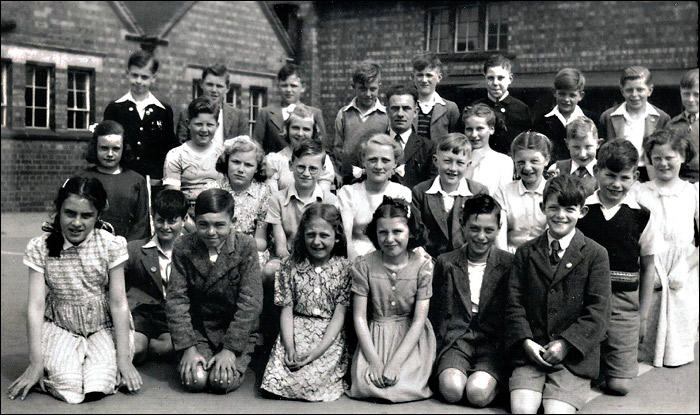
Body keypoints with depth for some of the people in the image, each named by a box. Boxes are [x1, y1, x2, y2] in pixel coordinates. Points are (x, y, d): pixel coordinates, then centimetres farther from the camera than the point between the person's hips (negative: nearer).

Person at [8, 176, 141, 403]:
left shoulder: (111, 246, -11)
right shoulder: (40, 248, -9)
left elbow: (118, 303, -10)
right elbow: (36, 306, -11)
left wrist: (123, 358, -13)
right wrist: (36, 363, -15)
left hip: (104, 328, 0)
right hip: (59, 329, 0)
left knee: (98, 388, -24)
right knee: (69, 390, -24)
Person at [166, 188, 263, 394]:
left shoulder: (245, 246, -10)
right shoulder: (183, 248, -5)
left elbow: (250, 302, -12)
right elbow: (176, 300, -6)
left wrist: (230, 349, -17)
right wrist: (188, 348, -14)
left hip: (237, 331, -1)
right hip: (197, 329, 2)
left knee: (223, 381, -21)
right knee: (194, 380, -19)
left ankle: (237, 362, 11)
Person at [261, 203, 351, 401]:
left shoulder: (344, 268, -2)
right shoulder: (291, 266, 4)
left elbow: (339, 315, -5)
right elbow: (287, 310, 2)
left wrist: (318, 351, -16)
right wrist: (289, 348, -13)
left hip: (329, 335, -2)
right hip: (296, 331, 2)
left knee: (310, 380, -25)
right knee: (278, 376, -21)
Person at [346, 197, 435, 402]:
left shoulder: (422, 265, -8)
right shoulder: (364, 266, -7)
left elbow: (419, 320, -10)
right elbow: (359, 317, -6)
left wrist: (395, 363, -19)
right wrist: (374, 360, -16)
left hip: (411, 337, -1)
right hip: (374, 336, 1)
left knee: (405, 386, -21)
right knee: (365, 385, -19)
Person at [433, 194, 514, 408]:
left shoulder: (510, 264, 4)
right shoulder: (446, 262, 9)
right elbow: (435, 309, 15)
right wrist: (438, 344, 5)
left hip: (494, 342, -1)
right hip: (456, 339, 1)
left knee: (478, 393, -28)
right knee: (451, 390, -29)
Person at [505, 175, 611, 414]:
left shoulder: (595, 255, 4)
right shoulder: (525, 253, 12)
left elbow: (598, 311, -2)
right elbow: (515, 304, 6)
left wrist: (566, 344, -11)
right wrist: (526, 342, -9)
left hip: (573, 357, -1)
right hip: (530, 352, 2)